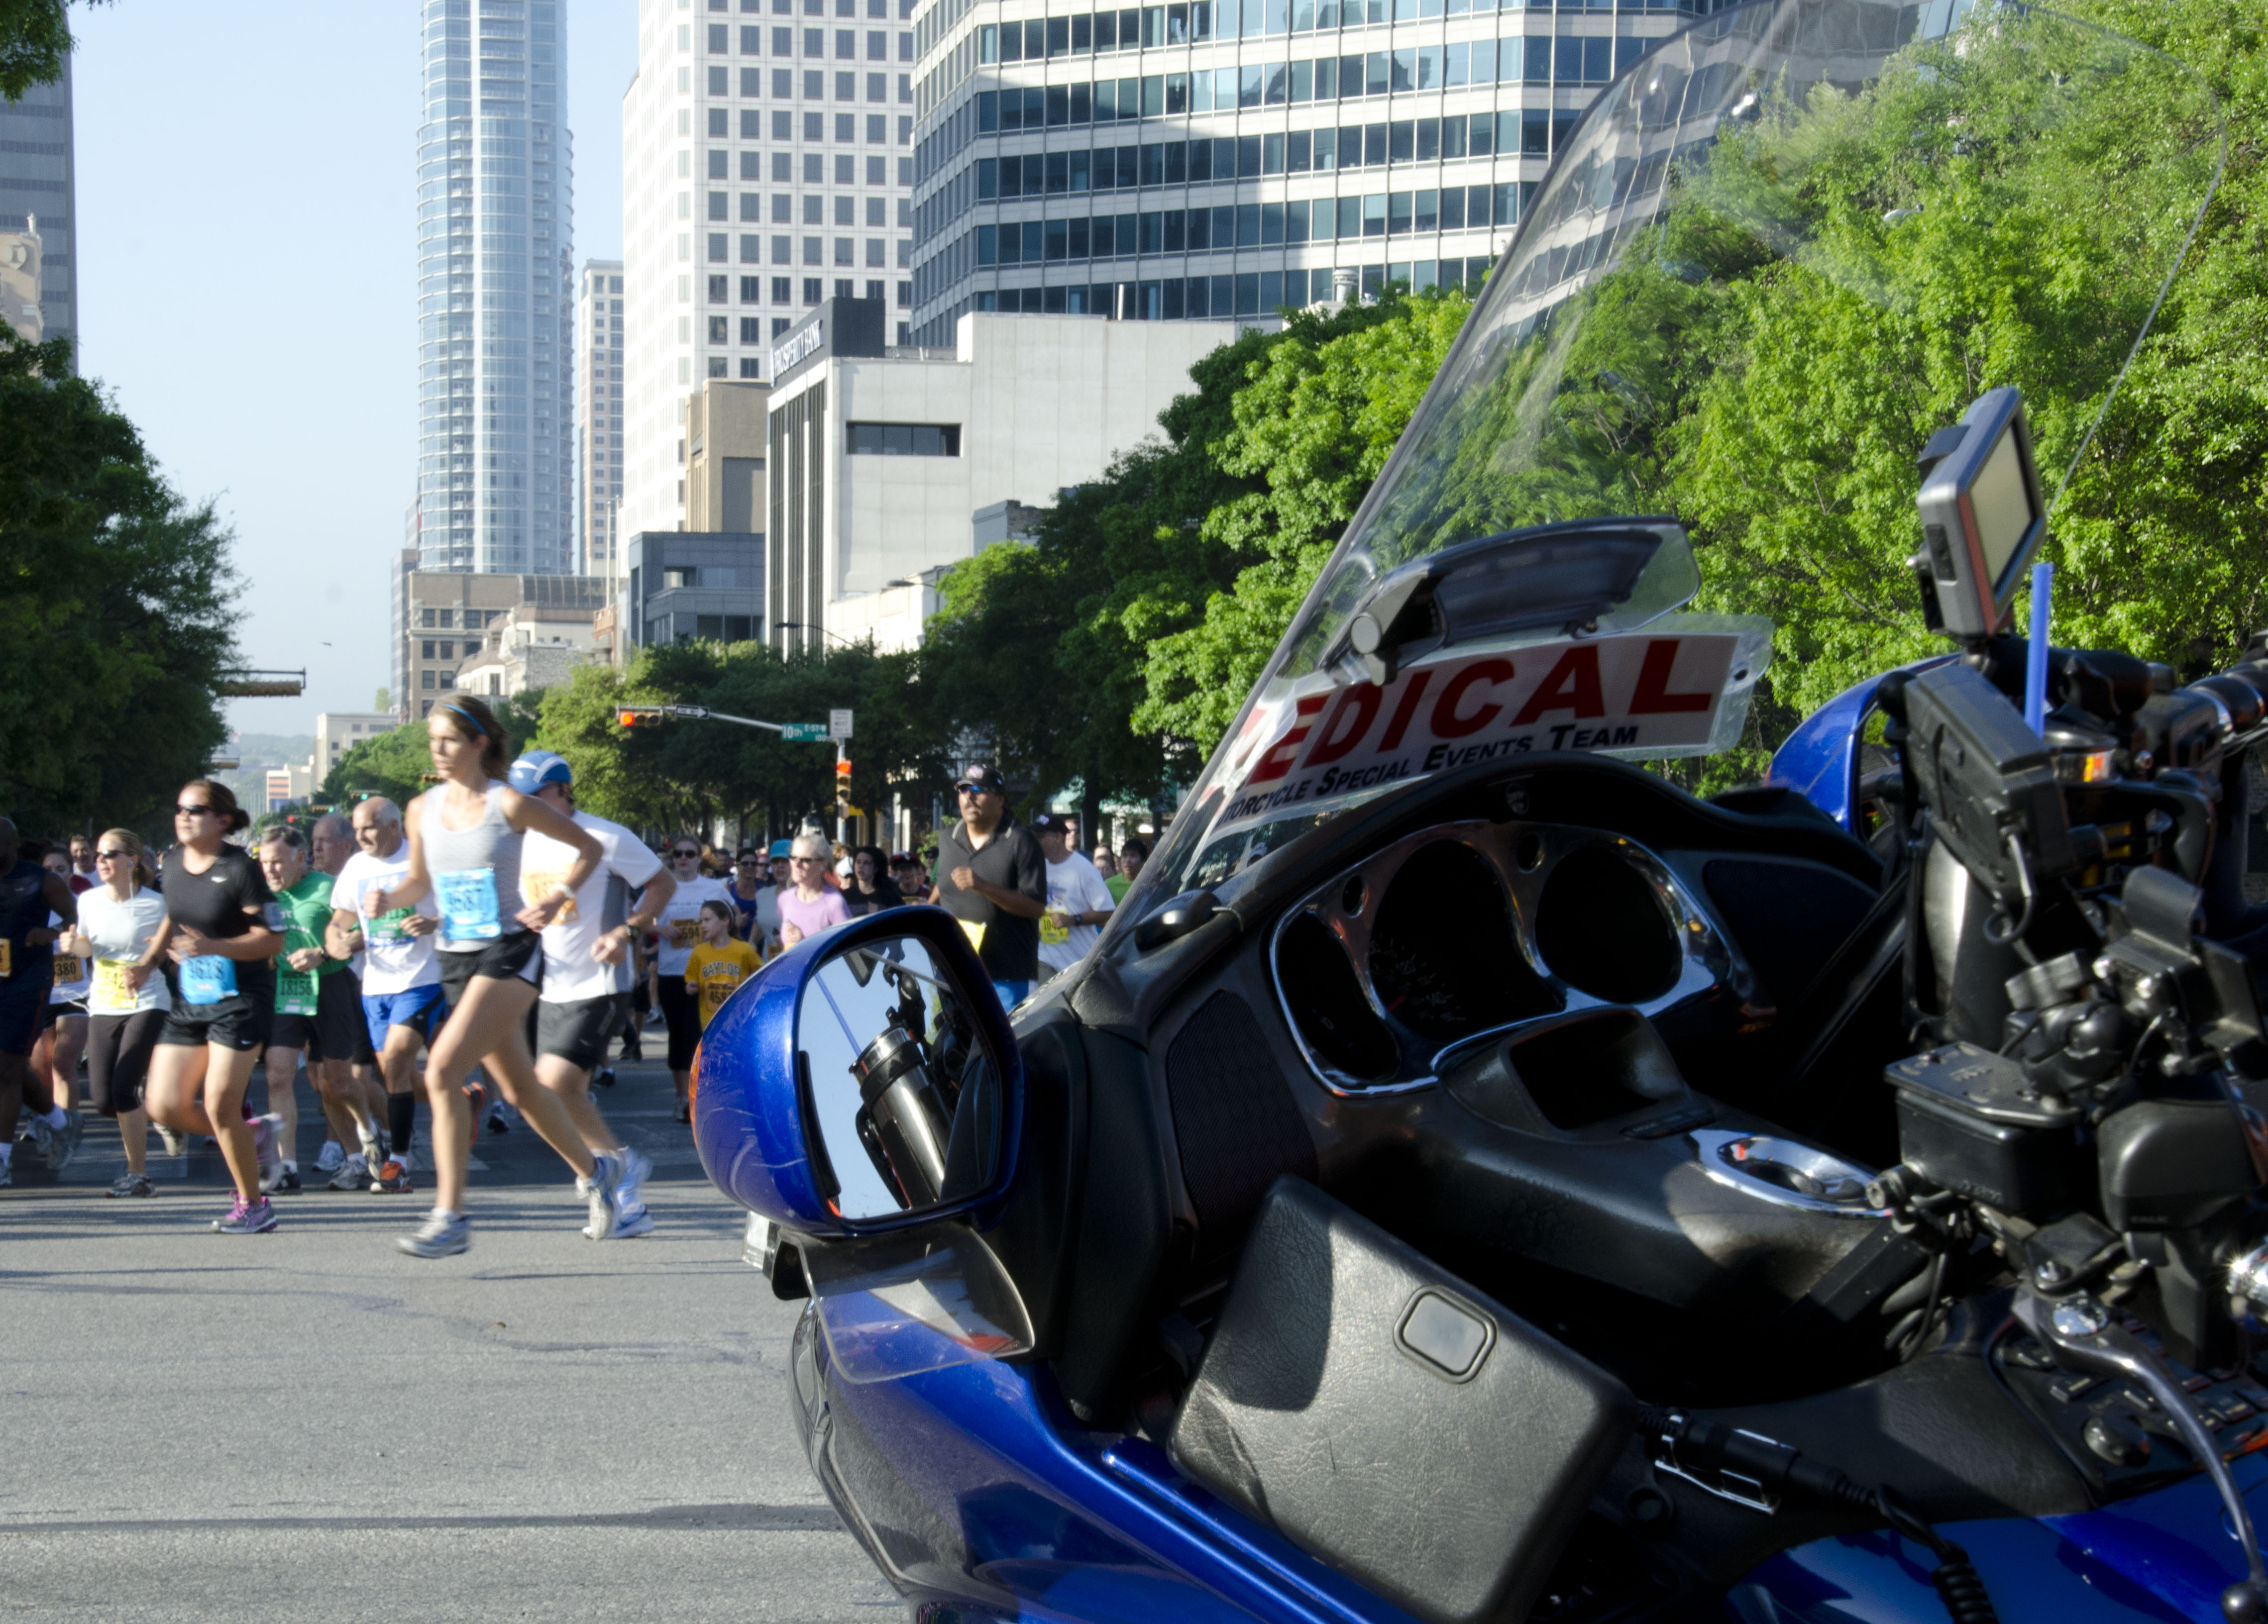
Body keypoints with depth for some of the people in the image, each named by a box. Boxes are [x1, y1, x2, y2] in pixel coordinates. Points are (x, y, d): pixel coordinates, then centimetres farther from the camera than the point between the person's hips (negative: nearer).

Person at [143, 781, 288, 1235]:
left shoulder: (241, 869, -15)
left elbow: (272, 939, -17)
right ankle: (251, 1133, 25)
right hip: (190, 1001, 7)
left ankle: (253, 1205, 8)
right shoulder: (172, 864, 6)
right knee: (165, 1106, 0)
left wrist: (212, 947, -27)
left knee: (219, 1107, -9)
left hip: (241, 999, -7)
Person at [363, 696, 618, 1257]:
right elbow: (420, 880, 20)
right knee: (521, 1090, 15)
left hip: (509, 952, -6)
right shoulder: (422, 810, 6)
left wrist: (556, 899, -12)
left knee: (441, 1072, -21)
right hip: (454, 959, 6)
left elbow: (587, 847, 1)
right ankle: (595, 1173, 38)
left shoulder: (509, 804, -9)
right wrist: (388, 899, -1)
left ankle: (450, 1218, -17)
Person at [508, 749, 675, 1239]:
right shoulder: (524, 845, 9)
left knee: (553, 1085, -20)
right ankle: (629, 1208, 15)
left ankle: (623, 1162, 0)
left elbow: (662, 884, -3)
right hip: (551, 992, 7)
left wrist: (626, 931, -18)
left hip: (598, 989, -7)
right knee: (567, 1095, 6)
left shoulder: (605, 839, -11)